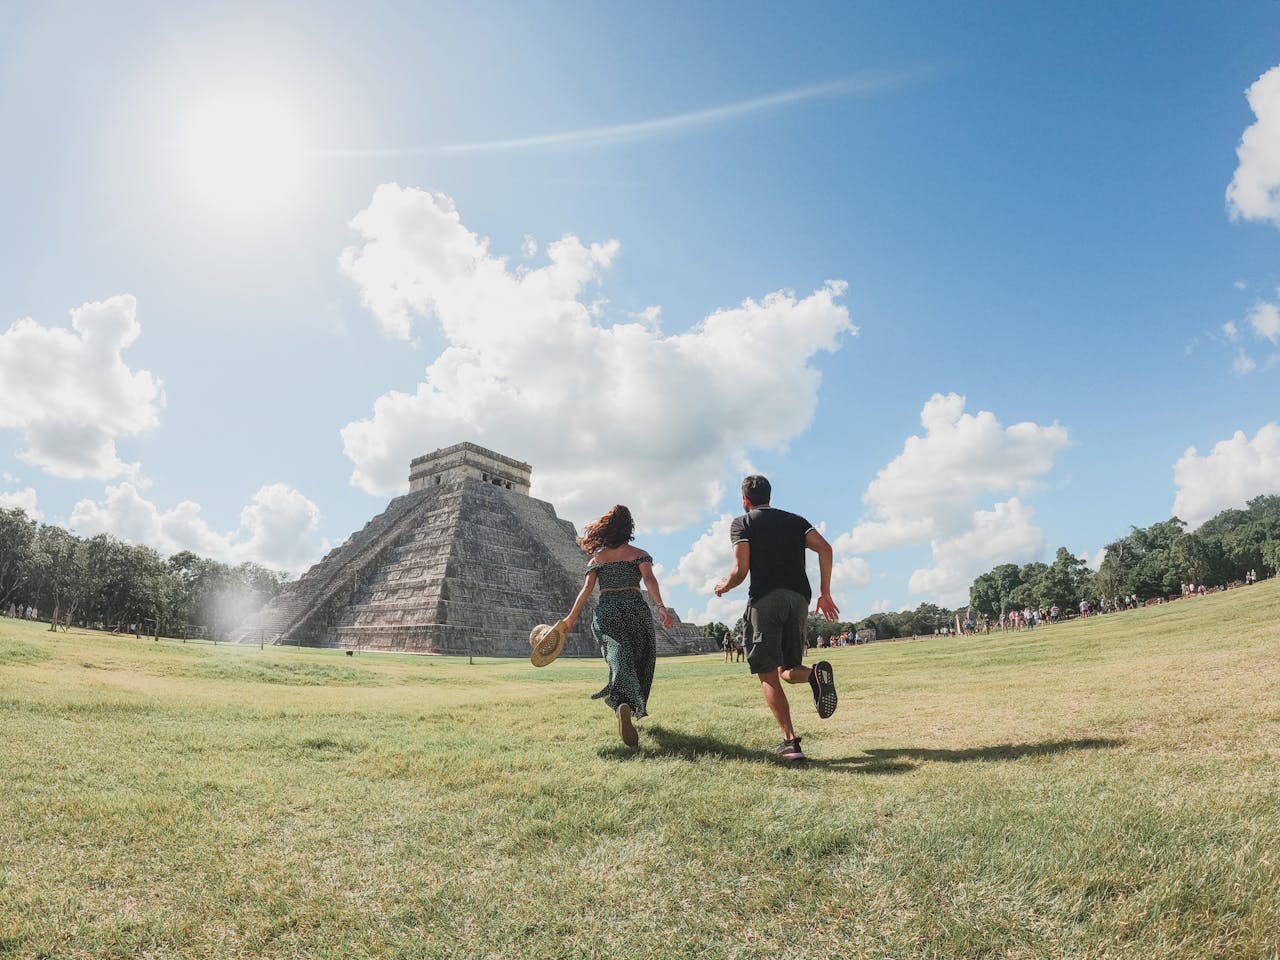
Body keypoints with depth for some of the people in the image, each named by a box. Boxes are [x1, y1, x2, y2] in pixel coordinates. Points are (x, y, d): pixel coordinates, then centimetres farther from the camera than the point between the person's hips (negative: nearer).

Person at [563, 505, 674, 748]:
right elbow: (649, 579, -9)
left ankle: (622, 705, -39)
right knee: (639, 662, 18)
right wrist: (661, 607, -18)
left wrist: (571, 618, 7)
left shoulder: (597, 559, 14)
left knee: (620, 662, -12)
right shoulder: (639, 554, 8)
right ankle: (636, 709, 23)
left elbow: (586, 589, 5)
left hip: (606, 612, 1)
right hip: (634, 609, -1)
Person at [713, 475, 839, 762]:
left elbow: (741, 569, -4)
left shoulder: (742, 523, 9)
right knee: (787, 670, 16)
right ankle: (815, 673, -17)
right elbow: (824, 548, 4)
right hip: (799, 598, 4)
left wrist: (725, 586, 18)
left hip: (765, 598, -4)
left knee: (768, 675, 0)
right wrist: (825, 594, 8)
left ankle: (790, 740, -13)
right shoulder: (794, 520, 21)